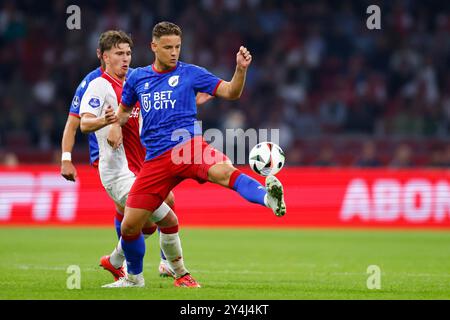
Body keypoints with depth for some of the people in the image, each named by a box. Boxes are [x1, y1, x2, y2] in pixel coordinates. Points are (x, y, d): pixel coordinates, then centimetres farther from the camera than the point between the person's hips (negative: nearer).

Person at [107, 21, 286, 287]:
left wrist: (241, 69, -18)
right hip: (156, 160, 4)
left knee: (222, 171, -39)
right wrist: (116, 125, 9)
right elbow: (124, 109, 31)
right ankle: (134, 277, 30)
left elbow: (230, 92, 0)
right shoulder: (137, 78, 14)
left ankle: (268, 198, -66)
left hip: (188, 145, -4)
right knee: (129, 226, 2)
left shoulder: (190, 73, 6)